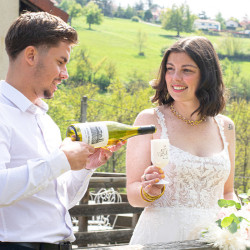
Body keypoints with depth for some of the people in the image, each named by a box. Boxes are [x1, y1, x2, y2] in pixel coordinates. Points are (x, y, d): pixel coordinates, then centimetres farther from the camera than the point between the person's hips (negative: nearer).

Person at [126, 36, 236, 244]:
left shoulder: (225, 127, 7)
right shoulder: (150, 120, -3)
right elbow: (133, 195, -3)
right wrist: (149, 191, -23)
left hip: (210, 239, 3)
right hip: (161, 237, -3)